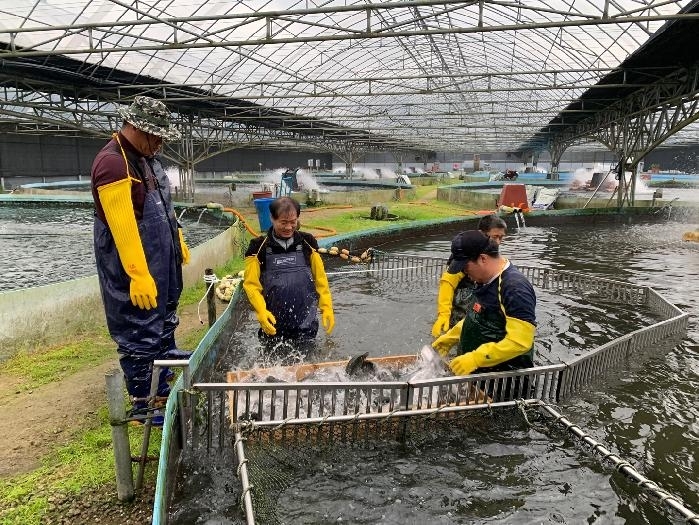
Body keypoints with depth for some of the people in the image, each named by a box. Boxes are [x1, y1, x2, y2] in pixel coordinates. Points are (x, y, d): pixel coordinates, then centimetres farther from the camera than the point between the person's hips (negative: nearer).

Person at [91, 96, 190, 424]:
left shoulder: (143, 157, 9)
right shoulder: (113, 163, -22)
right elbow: (122, 227, -28)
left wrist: (179, 241, 22)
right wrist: (139, 276, -29)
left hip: (162, 263, 10)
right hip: (135, 271, -10)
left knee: (164, 329, 21)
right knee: (139, 339, 2)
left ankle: (162, 390, 39)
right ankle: (142, 407, 17)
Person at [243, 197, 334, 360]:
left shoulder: (308, 243, 1)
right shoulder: (259, 247, -5)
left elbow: (320, 278, 5)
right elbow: (251, 284, -5)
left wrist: (327, 308, -1)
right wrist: (261, 311, -19)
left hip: (306, 325, 1)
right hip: (273, 325, -1)